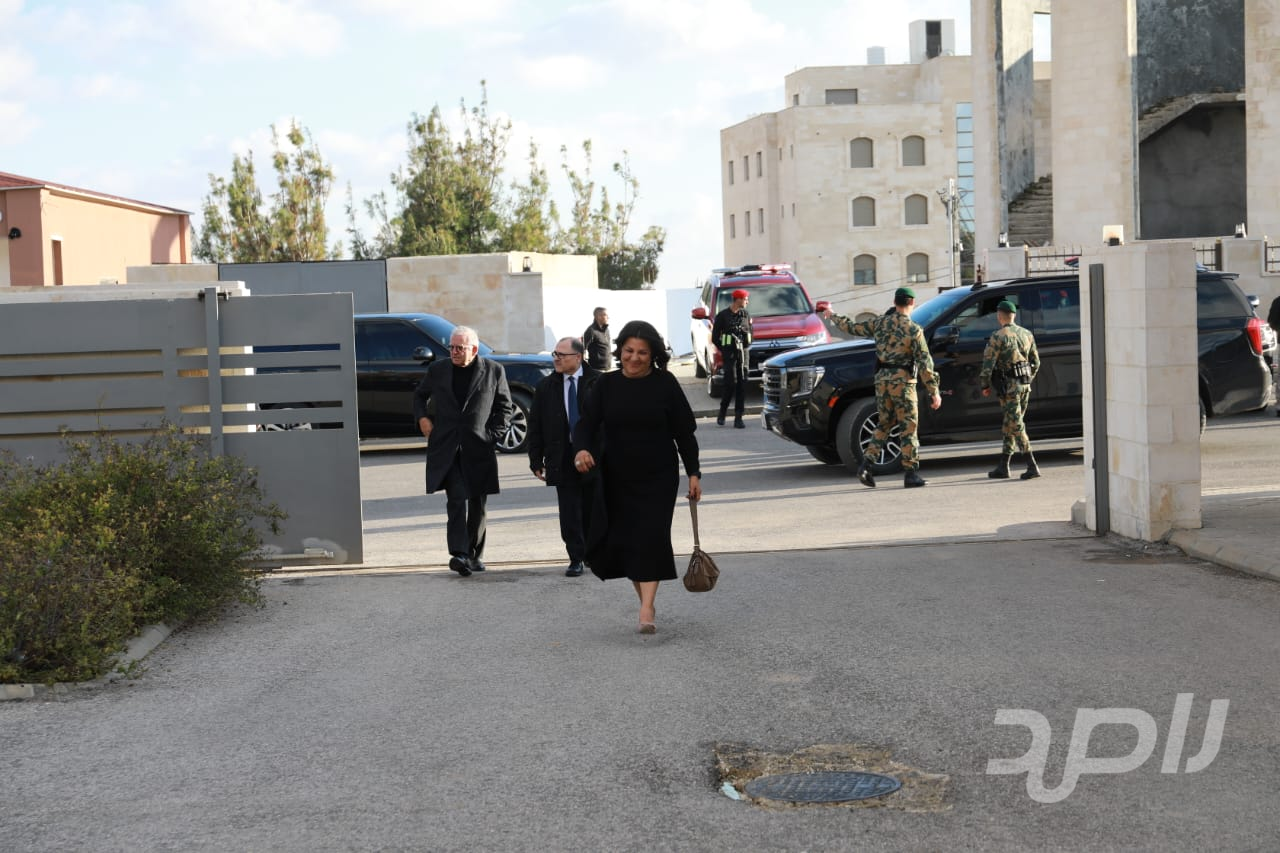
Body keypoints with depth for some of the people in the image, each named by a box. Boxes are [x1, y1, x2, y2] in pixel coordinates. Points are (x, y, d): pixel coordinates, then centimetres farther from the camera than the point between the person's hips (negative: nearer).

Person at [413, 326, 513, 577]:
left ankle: (474, 554, 19)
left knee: (476, 504, 8)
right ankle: (459, 554, -22)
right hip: (446, 449, 0)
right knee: (457, 499, -14)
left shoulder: (494, 371, 4)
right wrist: (422, 417, 7)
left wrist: (493, 435, -1)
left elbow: (504, 406, 9)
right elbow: (419, 394, 25)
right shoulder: (438, 371, 9)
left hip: (479, 449, 0)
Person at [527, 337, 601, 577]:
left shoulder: (598, 383, -2)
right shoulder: (546, 387, 5)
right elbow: (535, 426, 6)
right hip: (563, 459, 1)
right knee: (569, 512, -1)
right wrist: (536, 460, 1)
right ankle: (576, 559, 7)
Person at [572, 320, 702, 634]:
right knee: (622, 541, 4)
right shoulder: (606, 385, 2)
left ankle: (646, 611, -17)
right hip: (617, 478, 3)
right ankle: (646, 602, 21)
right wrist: (582, 449, -24)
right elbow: (587, 423, -3)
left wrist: (693, 473, -1)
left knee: (651, 536, -13)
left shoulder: (665, 384, -2)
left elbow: (684, 432, 1)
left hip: (658, 478, -3)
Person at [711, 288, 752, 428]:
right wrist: (724, 350, 1)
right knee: (731, 383, -11)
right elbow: (715, 337, 4)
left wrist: (746, 348, 7)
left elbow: (750, 334, 19)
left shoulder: (746, 315, 10)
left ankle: (738, 418, 3)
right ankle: (722, 413, 7)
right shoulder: (722, 316, -1)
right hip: (729, 353, -4)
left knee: (742, 385, 1)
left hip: (743, 353, 4)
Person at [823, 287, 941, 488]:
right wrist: (934, 391, -9)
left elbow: (852, 328, 16)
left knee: (884, 424, 17)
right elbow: (925, 362, -11)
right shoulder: (913, 330, -9)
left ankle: (866, 463, 5)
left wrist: (833, 317, 34)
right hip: (902, 380, -5)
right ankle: (911, 474, 0)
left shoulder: (879, 322, 5)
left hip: (881, 379, 5)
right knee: (908, 427, 1)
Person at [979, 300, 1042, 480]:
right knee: (1009, 426, 13)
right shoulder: (1027, 334, 10)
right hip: (1025, 384, 7)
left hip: (1008, 386, -7)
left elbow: (988, 363, -14)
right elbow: (1035, 362, 15)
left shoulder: (998, 336, -11)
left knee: (1015, 426, -6)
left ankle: (1032, 467, -13)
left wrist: (985, 386, -3)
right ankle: (1003, 467, 15)